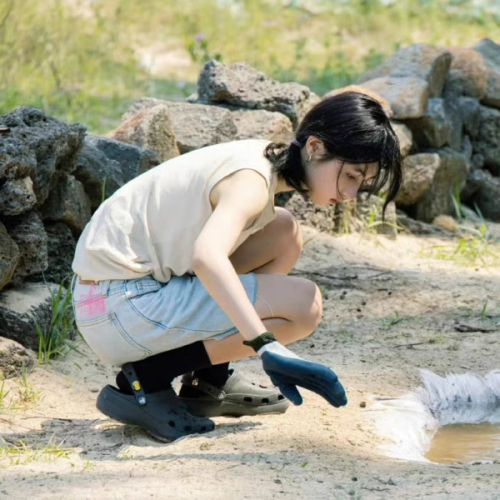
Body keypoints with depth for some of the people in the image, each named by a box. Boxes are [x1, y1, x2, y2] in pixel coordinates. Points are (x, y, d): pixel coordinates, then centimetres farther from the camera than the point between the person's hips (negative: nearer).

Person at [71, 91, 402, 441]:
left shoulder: (269, 161, 10)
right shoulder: (252, 180, -20)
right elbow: (207, 256, -39)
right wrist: (268, 346, -45)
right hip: (121, 305, -10)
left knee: (285, 233, 13)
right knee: (304, 304, -17)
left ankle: (209, 383, 13)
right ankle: (144, 380, -11)